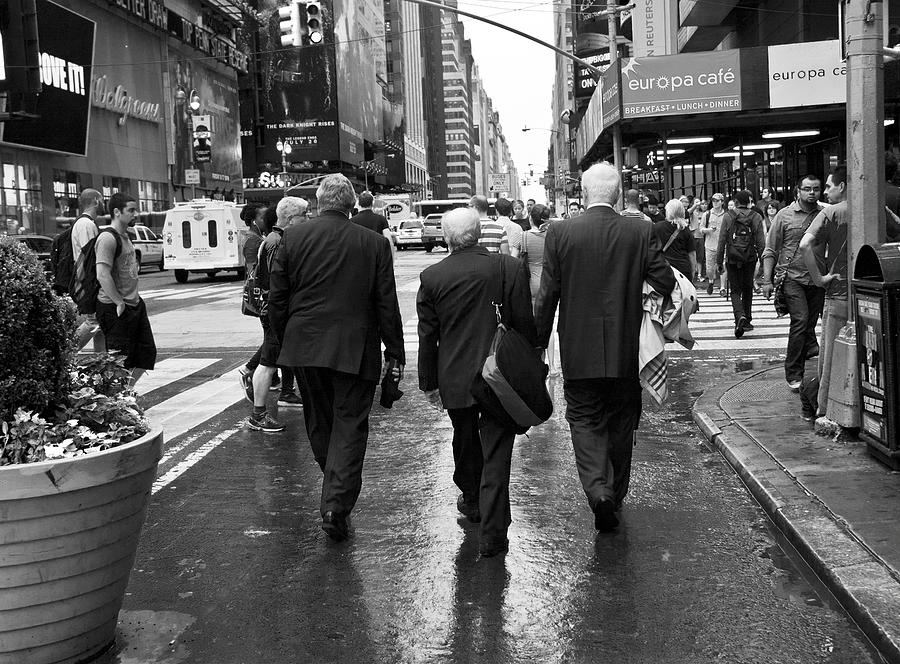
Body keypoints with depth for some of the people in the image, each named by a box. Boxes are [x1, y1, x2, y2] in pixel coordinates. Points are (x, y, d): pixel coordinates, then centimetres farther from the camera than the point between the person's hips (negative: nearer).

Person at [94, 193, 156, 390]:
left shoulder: (125, 236, 15)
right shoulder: (108, 238, -16)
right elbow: (102, 275, -25)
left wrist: (133, 298, 15)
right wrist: (119, 303, -21)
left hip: (135, 305, 10)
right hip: (115, 309, -10)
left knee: (147, 352, 14)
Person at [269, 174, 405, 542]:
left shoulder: (293, 236, 0)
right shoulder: (375, 243, -3)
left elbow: (276, 298, 3)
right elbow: (387, 305, -2)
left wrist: (285, 339, 16)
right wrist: (395, 353, 5)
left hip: (305, 345, 2)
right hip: (355, 348, -2)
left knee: (319, 421, 17)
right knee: (350, 425, 4)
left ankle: (336, 490, 32)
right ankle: (337, 502, -4)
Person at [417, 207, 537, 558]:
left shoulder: (432, 277, -6)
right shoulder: (511, 268, -9)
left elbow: (427, 337, 0)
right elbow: (526, 324, -5)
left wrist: (429, 382, 10)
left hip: (455, 380, 2)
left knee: (465, 441, 24)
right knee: (496, 453, 3)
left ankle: (471, 501, 45)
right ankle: (492, 534, 2)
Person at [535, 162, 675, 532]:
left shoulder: (559, 233, -8)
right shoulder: (640, 233, -6)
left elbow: (547, 296, -6)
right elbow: (666, 283, -4)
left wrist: (539, 343, 3)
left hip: (578, 350, -2)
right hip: (625, 350, 2)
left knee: (585, 421, 8)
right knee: (621, 423, 18)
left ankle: (598, 490, -12)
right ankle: (616, 494, 32)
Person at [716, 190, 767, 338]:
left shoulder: (728, 217, -3)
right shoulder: (756, 217, -1)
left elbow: (722, 241, -3)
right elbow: (761, 242, -3)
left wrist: (719, 261, 3)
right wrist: (761, 258, 8)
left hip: (732, 259, -1)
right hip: (750, 259, 1)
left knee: (735, 290, 5)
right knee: (747, 290, 16)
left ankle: (740, 316, -20)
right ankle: (747, 321, 23)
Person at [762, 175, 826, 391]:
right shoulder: (785, 215, 0)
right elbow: (770, 251, 3)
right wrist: (767, 280, -3)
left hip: (817, 280, 3)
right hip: (792, 278, -3)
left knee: (810, 324, 8)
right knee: (800, 320, -15)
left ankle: (796, 373, 23)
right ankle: (793, 375, -7)